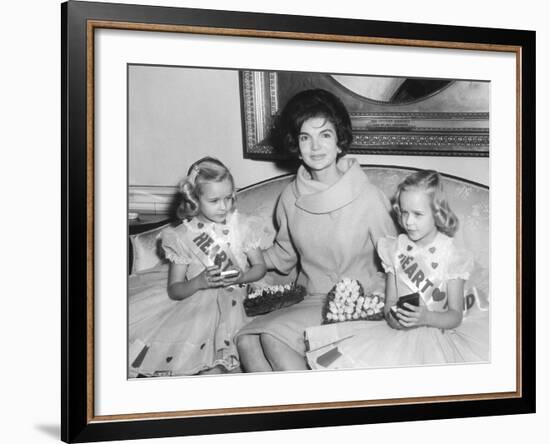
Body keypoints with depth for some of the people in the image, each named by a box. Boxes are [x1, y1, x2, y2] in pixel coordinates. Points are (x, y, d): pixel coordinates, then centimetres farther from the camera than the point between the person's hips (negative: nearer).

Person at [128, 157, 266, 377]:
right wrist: (199, 282, -22)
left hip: (230, 297, -1)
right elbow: (174, 290, -2)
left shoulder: (240, 225, 2)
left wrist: (240, 277, -13)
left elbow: (260, 267, 9)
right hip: (193, 299, 2)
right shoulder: (182, 236, -1)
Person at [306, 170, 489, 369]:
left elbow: (455, 316, -4)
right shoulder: (396, 249, 6)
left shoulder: (450, 255, -3)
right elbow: (390, 302, 9)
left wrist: (427, 317, -24)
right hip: (397, 331, 2)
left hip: (435, 336, -1)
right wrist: (392, 315, -15)